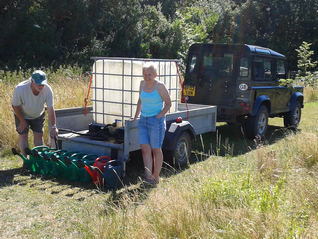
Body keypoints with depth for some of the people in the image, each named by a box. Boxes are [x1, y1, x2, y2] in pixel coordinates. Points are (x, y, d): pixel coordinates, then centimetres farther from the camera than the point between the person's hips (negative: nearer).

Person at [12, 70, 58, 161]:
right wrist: (22, 121, -14)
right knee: (23, 135, -4)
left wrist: (53, 127, -24)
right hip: (22, 114, -2)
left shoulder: (48, 90, -31)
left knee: (39, 135, 2)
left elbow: (51, 109, -25)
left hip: (38, 115, 2)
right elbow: (15, 106, -20)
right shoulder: (20, 89, -36)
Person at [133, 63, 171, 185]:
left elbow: (168, 103, -5)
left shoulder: (160, 86, -10)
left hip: (156, 121, -6)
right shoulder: (142, 84, 7)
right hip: (143, 120, 6)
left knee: (156, 149, 4)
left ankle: (156, 177, 17)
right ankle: (148, 177, -3)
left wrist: (159, 116, -13)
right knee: (145, 149, -3)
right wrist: (136, 115, 19)